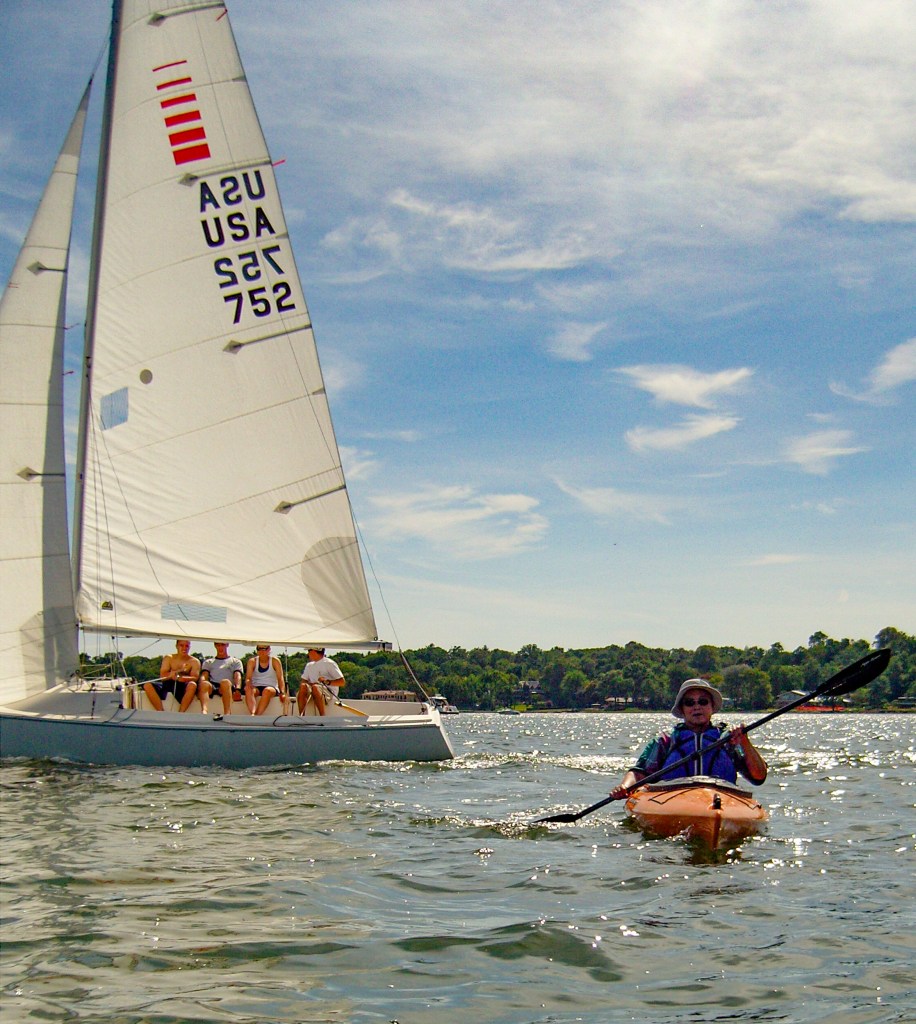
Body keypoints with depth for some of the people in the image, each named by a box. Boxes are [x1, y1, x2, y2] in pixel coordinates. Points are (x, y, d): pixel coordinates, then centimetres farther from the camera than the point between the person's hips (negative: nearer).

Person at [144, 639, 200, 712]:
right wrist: (179, 671, -16)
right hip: (167, 685, 2)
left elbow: (195, 678, -10)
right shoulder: (169, 658, 14)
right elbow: (162, 676, -1)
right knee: (147, 685, -23)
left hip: (183, 687, -2)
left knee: (192, 685, -37)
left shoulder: (194, 661, 8)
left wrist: (181, 678, -31)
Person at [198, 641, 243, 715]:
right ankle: (204, 712, -61)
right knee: (204, 683, -36)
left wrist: (237, 689, -16)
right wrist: (201, 685, -13)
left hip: (228, 688, -1)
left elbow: (238, 677, 7)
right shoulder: (208, 662, 31)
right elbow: (204, 676, 12)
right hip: (212, 687, 1)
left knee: (225, 682, -39)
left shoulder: (235, 661, 26)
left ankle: (227, 714, -58)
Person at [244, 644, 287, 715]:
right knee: (248, 690, -34)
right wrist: (248, 683, -29)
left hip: (272, 687, -1)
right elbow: (248, 678, -4)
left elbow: (280, 678, -6)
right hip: (256, 688, 1)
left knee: (267, 691, -38)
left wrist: (282, 693, -23)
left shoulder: (275, 661, 3)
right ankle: (253, 714, -56)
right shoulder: (252, 661, 7)